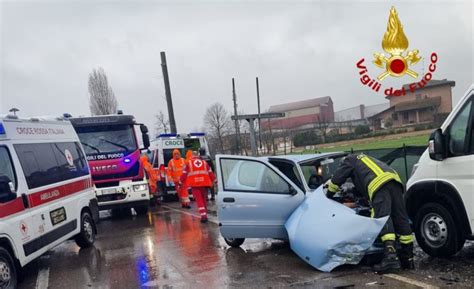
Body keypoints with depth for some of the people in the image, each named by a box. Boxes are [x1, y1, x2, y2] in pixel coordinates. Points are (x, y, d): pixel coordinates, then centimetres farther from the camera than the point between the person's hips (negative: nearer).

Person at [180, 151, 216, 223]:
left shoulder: (188, 163, 11)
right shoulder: (204, 162, 18)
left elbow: (184, 174, 7)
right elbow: (211, 173, 14)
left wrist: (181, 182, 16)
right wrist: (213, 181, 20)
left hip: (195, 184, -2)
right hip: (204, 183, 2)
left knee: (199, 200, -1)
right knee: (204, 199, 17)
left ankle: (203, 215, -15)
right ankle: (205, 215, 21)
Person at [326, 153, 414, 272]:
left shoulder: (349, 160, 23)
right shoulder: (365, 159, 43)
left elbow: (335, 181, 22)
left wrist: (328, 196, 35)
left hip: (378, 183, -7)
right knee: (401, 219, 5)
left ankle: (390, 256, -31)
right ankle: (408, 259, 9)